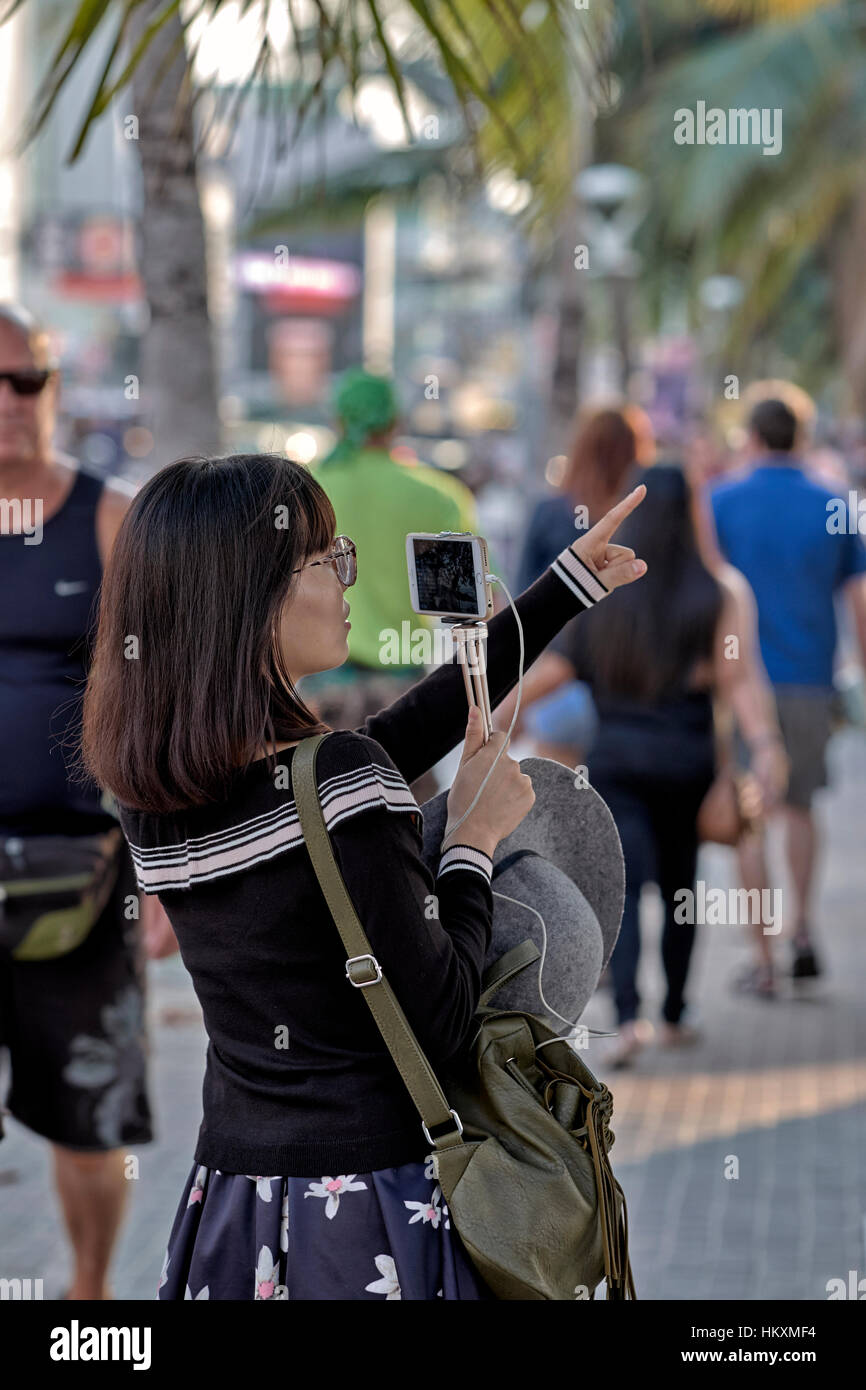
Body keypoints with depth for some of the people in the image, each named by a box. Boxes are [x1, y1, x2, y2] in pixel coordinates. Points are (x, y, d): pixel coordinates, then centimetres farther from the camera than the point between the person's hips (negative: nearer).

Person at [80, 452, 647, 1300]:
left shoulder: (152, 791, 0)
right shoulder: (341, 786, -22)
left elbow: (389, 743, 11)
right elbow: (437, 1025, -16)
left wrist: (567, 586, 18)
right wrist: (475, 839, -3)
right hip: (365, 1218, -7)